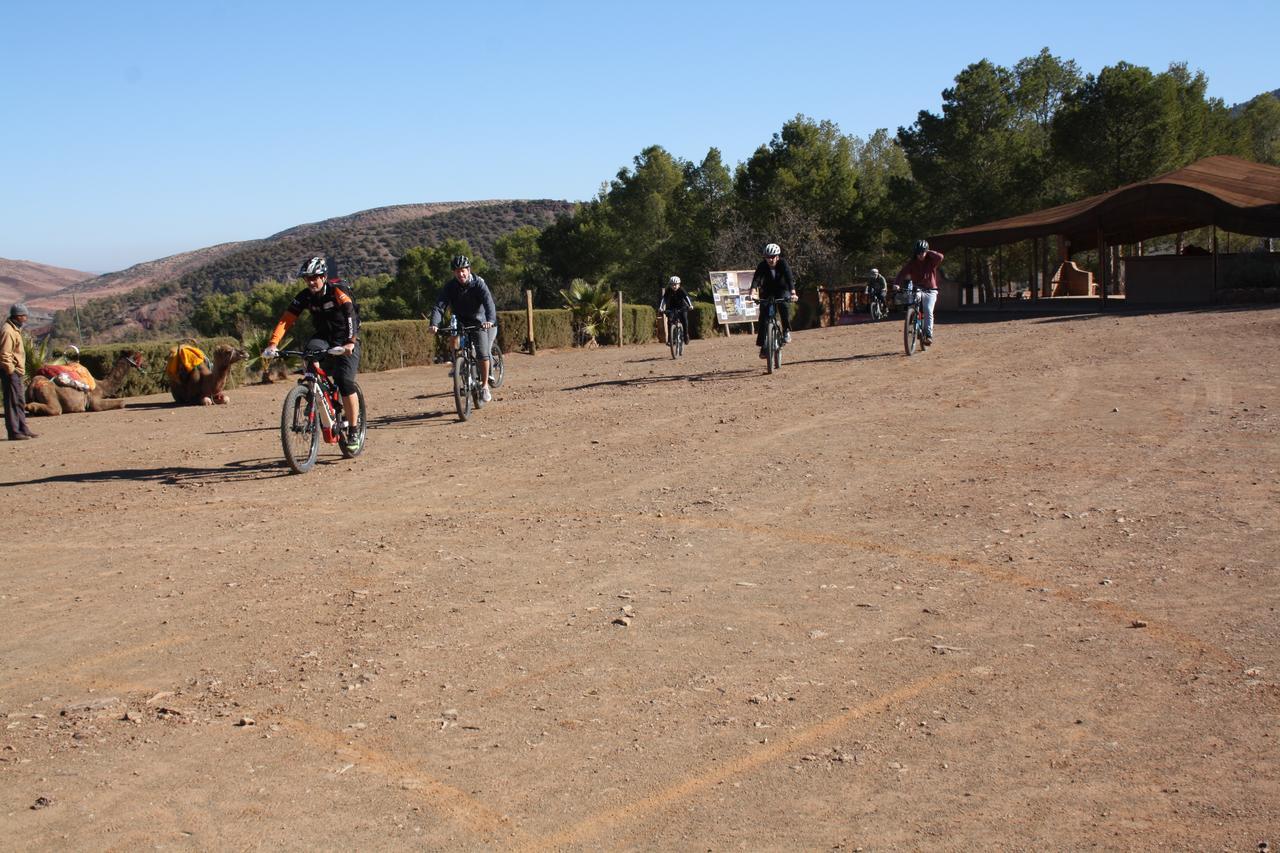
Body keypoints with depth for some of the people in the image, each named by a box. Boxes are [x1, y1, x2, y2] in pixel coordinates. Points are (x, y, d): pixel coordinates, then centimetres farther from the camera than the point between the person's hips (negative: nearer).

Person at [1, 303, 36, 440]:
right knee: (13, 402, -7)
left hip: (17, 372, 10)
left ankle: (22, 429, 23)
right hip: (12, 372, -10)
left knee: (20, 402, 15)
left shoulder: (15, 329, 16)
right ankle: (14, 432, -5)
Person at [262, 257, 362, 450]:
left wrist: (350, 342, -49)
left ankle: (353, 430, -6)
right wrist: (272, 344, -28)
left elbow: (350, 314, -33)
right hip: (324, 338, 4)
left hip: (345, 342, -4)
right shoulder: (304, 297, -5)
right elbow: (286, 320, -13)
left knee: (345, 382, -20)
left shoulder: (336, 291, -18)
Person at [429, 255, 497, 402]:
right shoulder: (450, 286, -17)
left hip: (478, 321, -2)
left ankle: (485, 386, 1)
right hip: (459, 321, 2)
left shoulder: (478, 283, -22)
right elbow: (439, 306, -26)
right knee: (453, 342, -24)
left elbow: (489, 303, -35)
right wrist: (434, 324, -45)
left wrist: (490, 320, -55)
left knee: (483, 354, -12)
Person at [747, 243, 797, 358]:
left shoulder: (783, 263, -23)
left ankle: (786, 331, -11)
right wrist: (752, 293, -53)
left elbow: (789, 278, -36)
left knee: (784, 306, -32)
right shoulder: (762, 265, -20)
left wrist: (793, 293, -53)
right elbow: (756, 279, -34)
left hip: (783, 289, -1)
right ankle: (763, 346, -7)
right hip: (768, 291, 2)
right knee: (764, 316, -12)